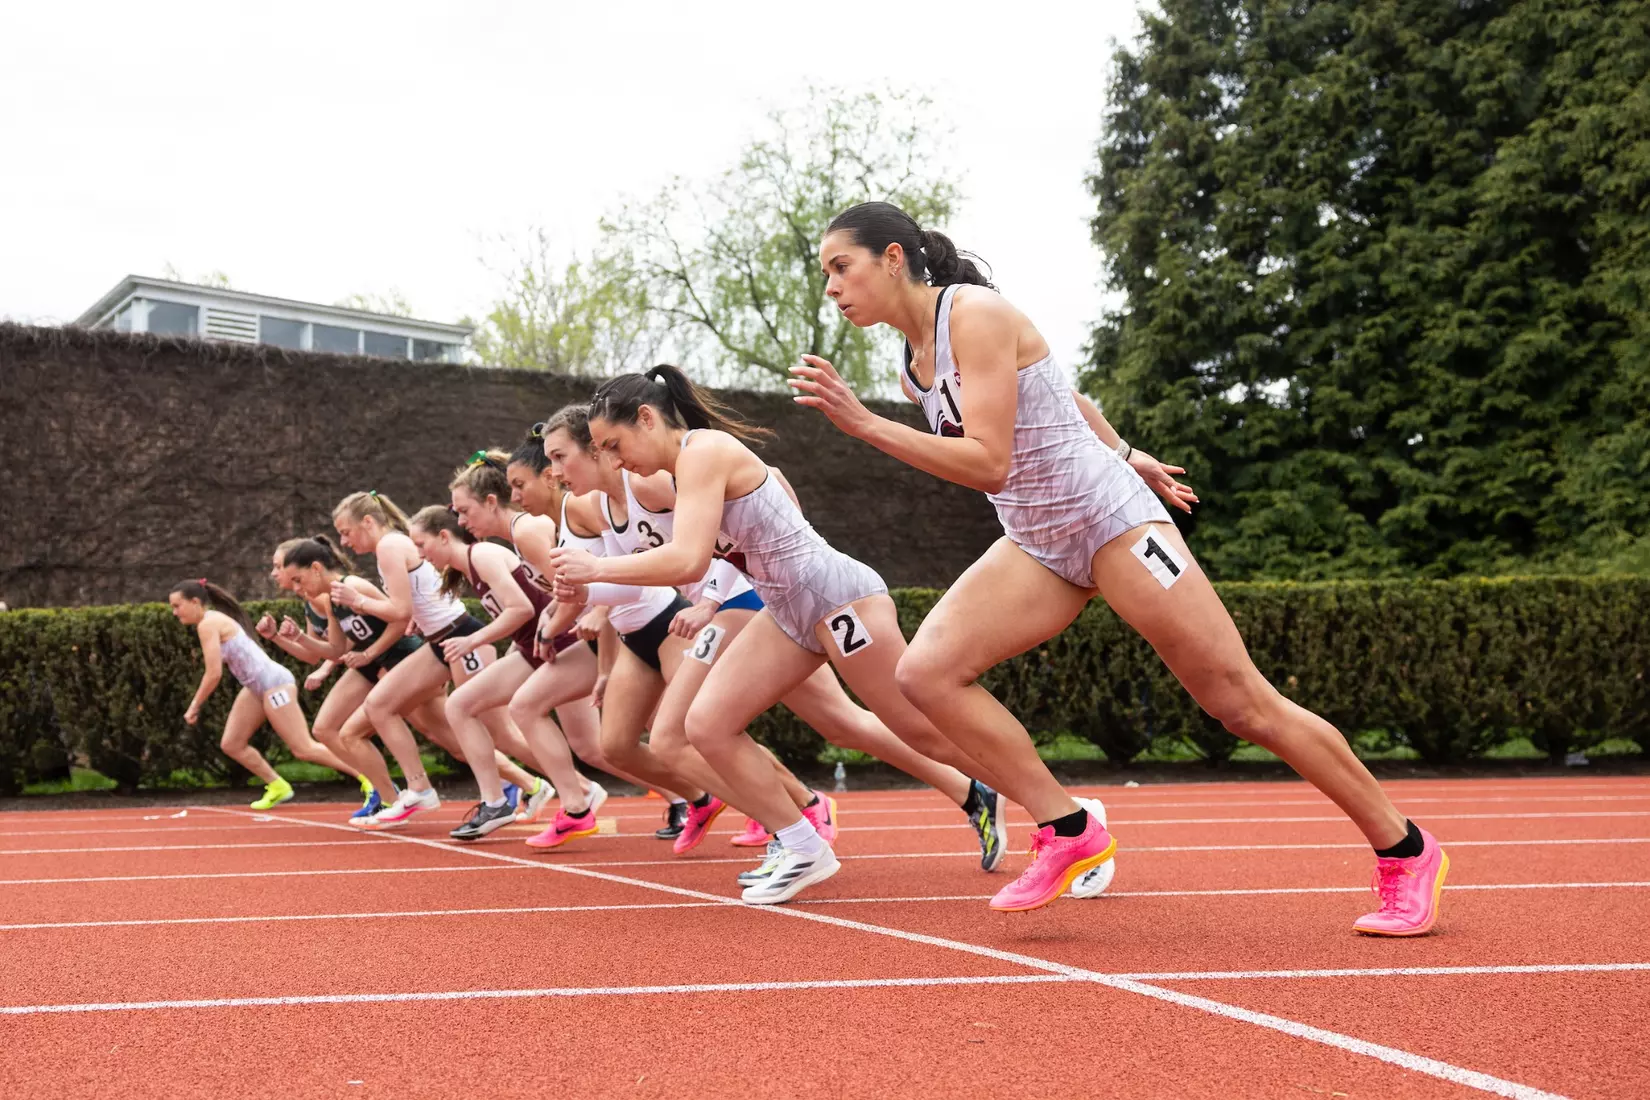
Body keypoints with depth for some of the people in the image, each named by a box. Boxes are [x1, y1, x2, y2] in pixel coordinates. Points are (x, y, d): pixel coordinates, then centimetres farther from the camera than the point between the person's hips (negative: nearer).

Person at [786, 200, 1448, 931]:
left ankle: (1407, 852, 11)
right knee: (925, 672, -12)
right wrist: (1128, 457, 28)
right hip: (1038, 544, 8)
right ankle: (1067, 831, -4)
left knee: (1243, 705, -5)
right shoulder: (915, 362, 8)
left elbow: (988, 464, -26)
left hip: (1112, 521, -8)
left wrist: (864, 424, -29)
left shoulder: (975, 314, -18)